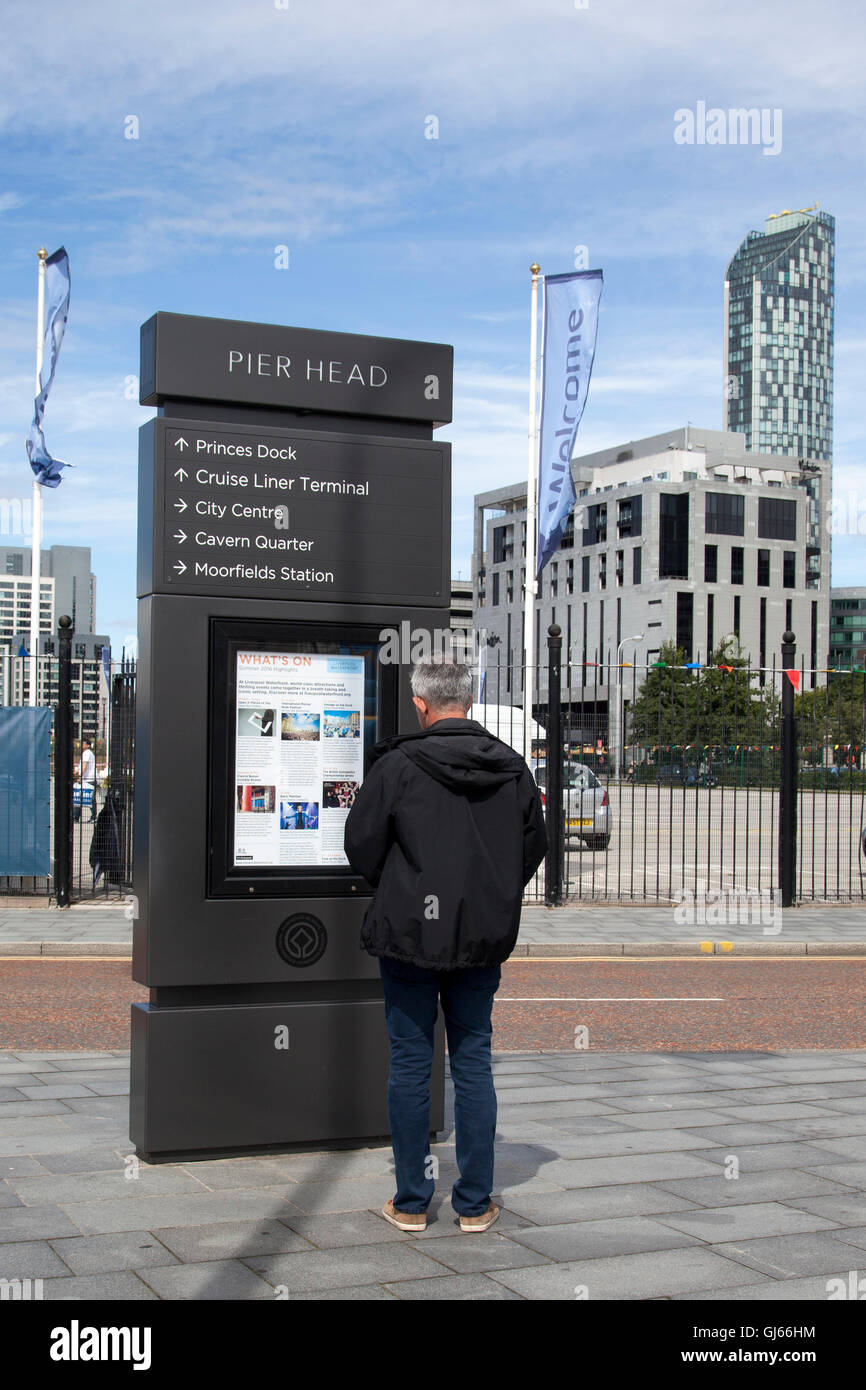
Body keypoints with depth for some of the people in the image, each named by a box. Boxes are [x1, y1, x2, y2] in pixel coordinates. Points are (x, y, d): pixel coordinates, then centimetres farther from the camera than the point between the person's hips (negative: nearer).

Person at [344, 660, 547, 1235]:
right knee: (474, 1061, 10)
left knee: (411, 1064, 6)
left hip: (410, 933, -3)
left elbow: (362, 846, -6)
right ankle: (475, 1203, 15)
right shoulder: (512, 768, 1)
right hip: (485, 937, 3)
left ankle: (411, 1202, 14)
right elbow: (534, 847, 10)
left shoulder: (398, 765, -12)